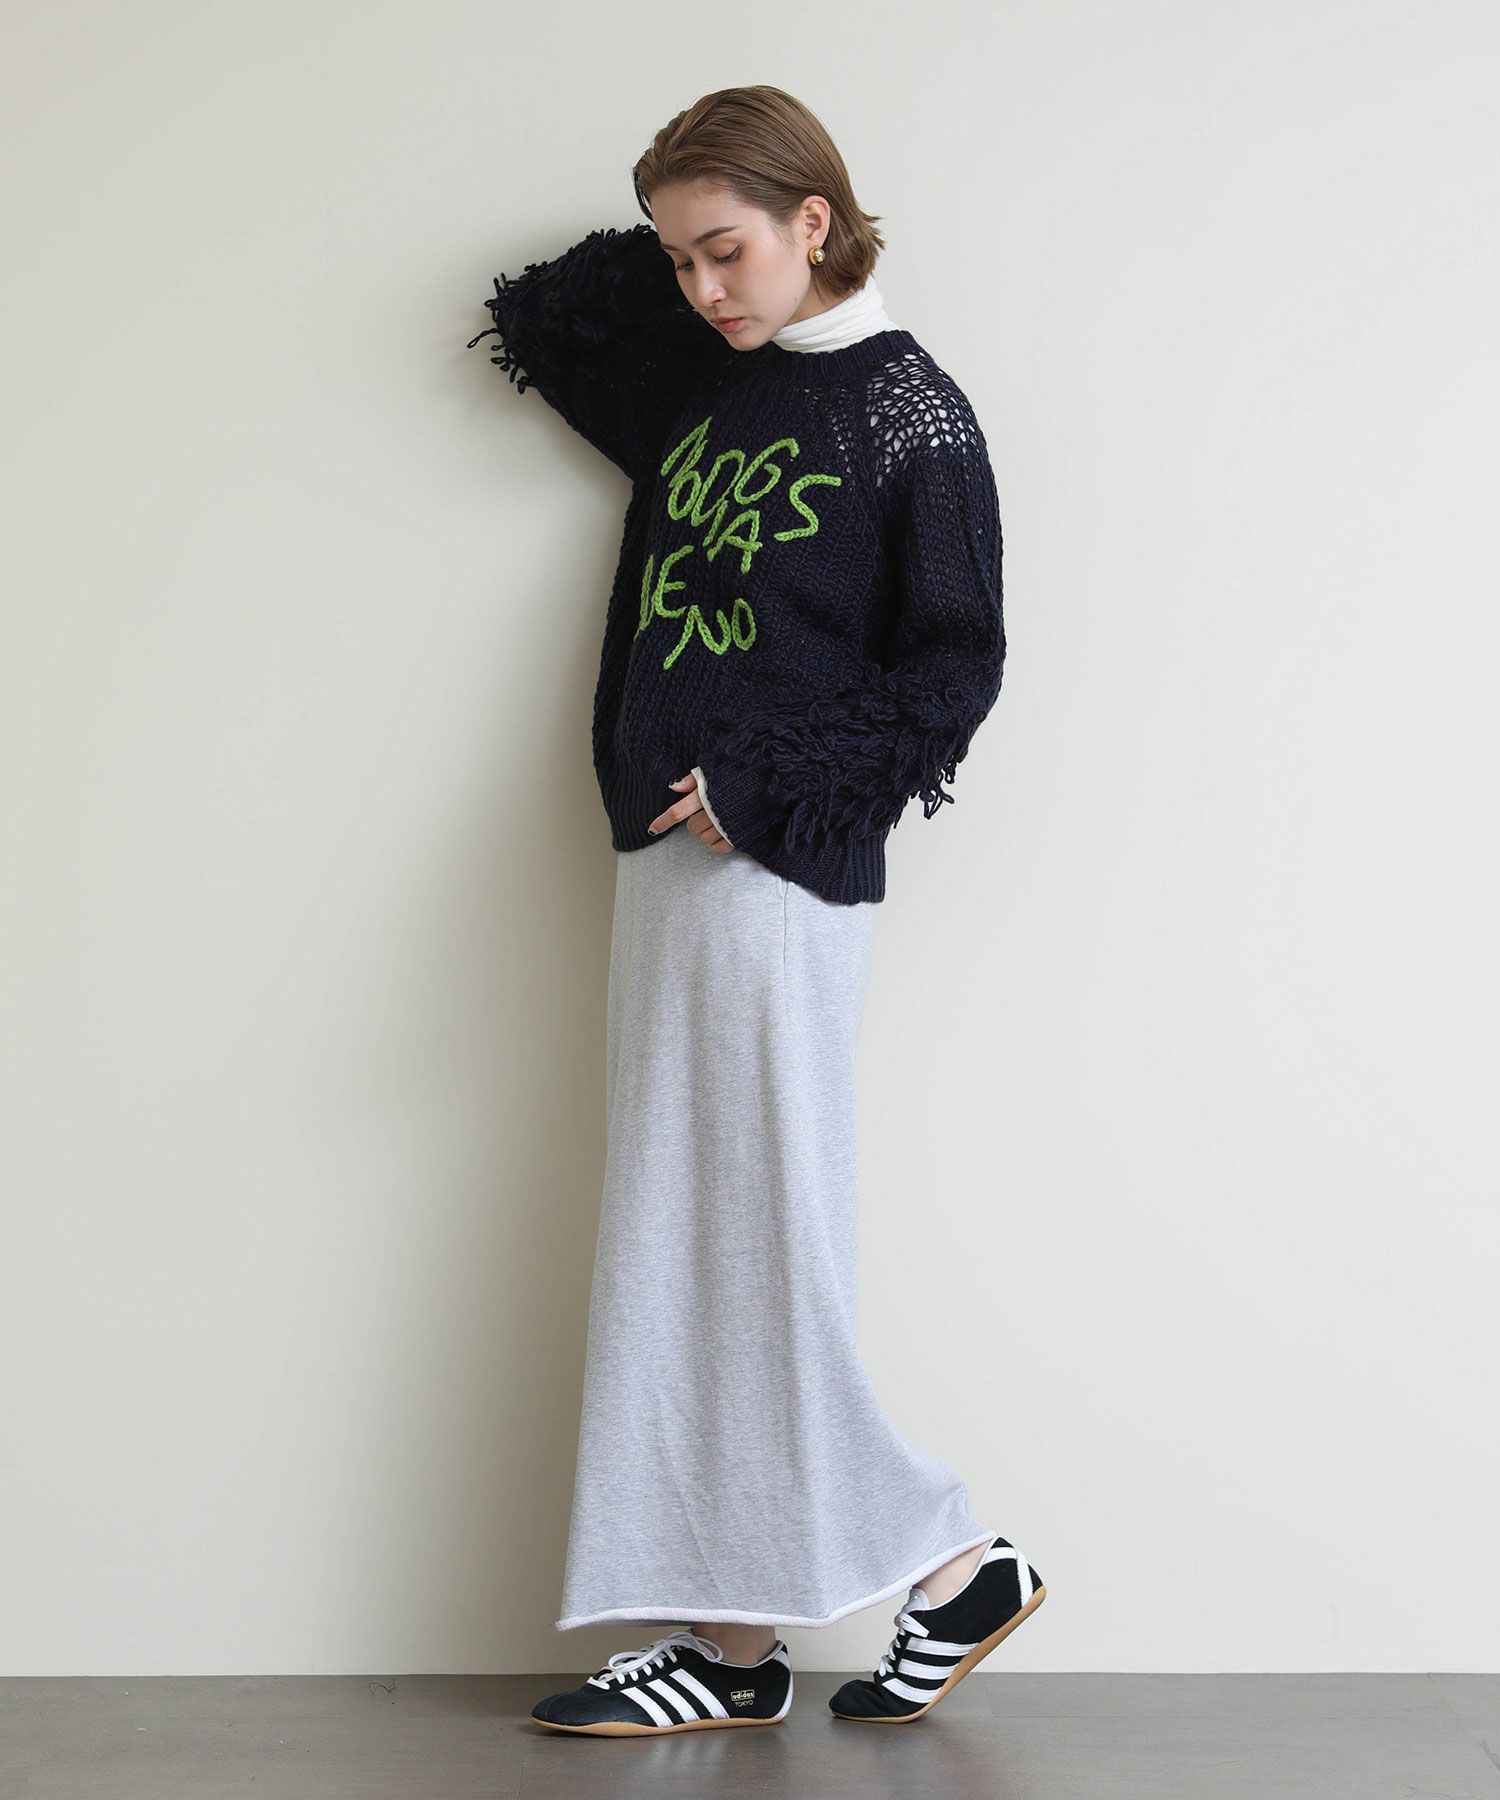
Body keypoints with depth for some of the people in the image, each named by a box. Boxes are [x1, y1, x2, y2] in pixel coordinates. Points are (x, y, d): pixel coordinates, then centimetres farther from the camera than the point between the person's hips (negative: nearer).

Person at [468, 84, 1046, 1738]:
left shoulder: (907, 415, -5)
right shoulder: (694, 380, 15)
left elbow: (955, 665, -8)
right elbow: (545, 315, 30)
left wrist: (765, 787, -15)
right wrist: (660, 261, 15)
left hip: (780, 869, -8)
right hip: (665, 856, 8)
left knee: (765, 1240, -5)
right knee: (675, 1251, 7)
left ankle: (950, 1562, 11)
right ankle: (734, 1638, 13)